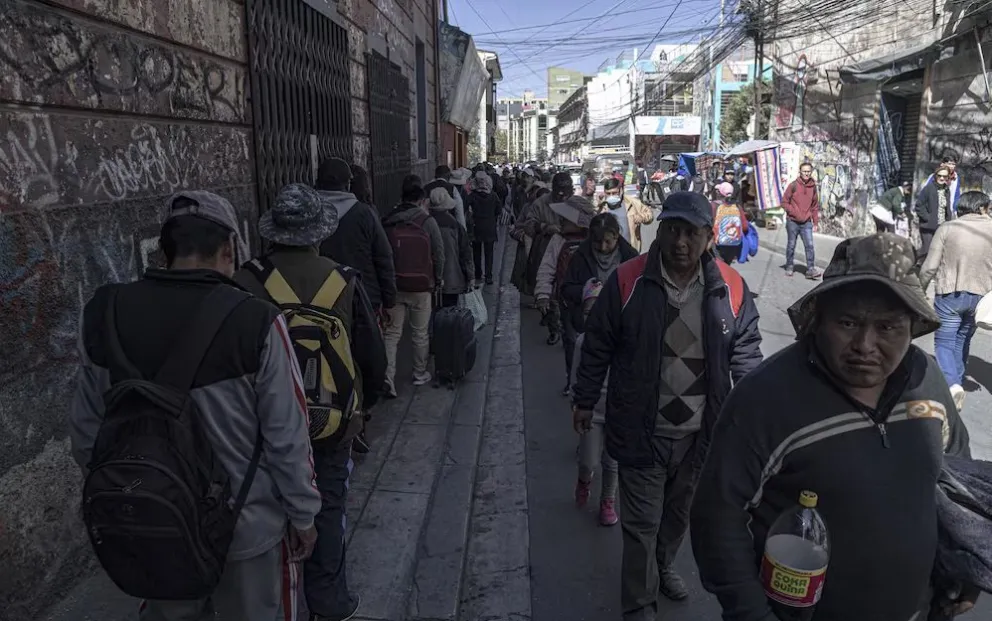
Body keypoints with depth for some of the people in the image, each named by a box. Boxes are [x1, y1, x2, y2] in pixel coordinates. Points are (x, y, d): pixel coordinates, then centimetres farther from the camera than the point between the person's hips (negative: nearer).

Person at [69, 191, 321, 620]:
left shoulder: (104, 315, -10)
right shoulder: (256, 322, -24)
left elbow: (86, 431, 0)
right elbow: (287, 438, -18)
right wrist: (303, 515, -2)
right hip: (248, 524, -3)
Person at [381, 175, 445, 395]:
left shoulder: (387, 221, 0)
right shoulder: (427, 221, -10)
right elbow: (439, 254, -7)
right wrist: (437, 279, 9)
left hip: (393, 285, 2)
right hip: (421, 286, -2)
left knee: (392, 332, 8)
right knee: (420, 333, 12)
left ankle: (388, 375, -6)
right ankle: (420, 374, 25)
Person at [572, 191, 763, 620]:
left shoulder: (730, 288, -6)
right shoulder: (627, 281, -14)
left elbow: (746, 354, 5)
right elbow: (598, 346, -4)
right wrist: (584, 400, 2)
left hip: (700, 432, 4)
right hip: (642, 431, -3)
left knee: (679, 513, 25)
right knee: (642, 523, 7)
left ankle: (663, 566, 54)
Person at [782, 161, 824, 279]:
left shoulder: (813, 187, 6)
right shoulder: (793, 185, -5)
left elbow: (815, 205, 14)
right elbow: (784, 202, -4)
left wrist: (815, 221, 9)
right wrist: (794, 212, -13)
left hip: (807, 222, 2)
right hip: (792, 222, -2)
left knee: (810, 246, -7)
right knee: (791, 245, 8)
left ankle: (811, 269, -7)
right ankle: (789, 267, 21)